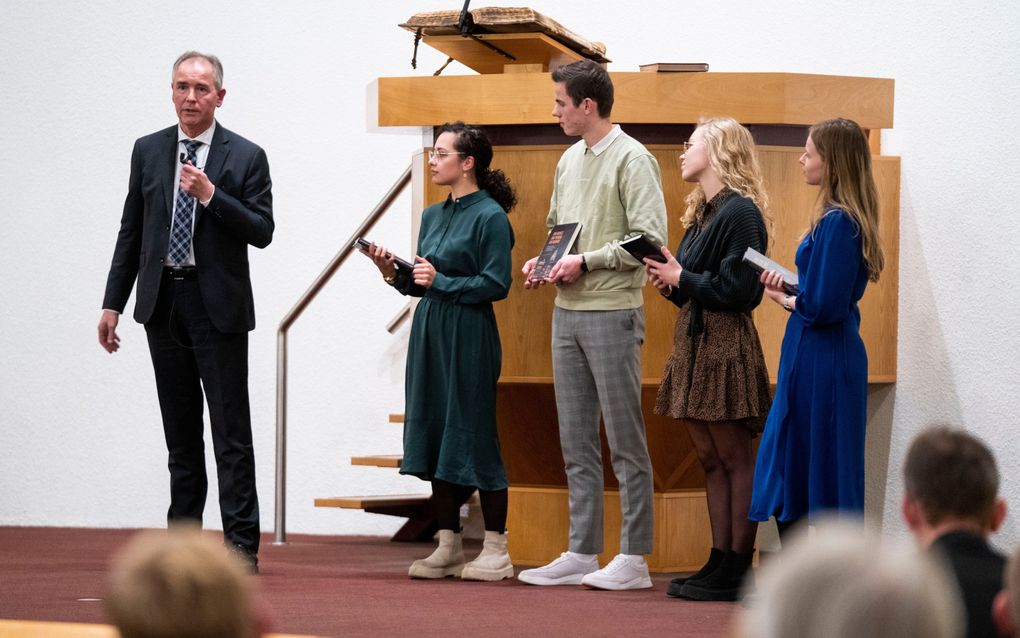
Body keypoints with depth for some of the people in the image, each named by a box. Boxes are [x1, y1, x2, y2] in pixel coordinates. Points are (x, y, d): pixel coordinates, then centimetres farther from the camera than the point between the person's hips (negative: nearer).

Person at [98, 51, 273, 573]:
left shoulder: (245, 157, -3)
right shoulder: (148, 151, 8)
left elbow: (262, 232, -7)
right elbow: (130, 232, 10)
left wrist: (211, 195, -19)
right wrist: (112, 302, 6)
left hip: (218, 305, -4)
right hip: (163, 301, 4)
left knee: (231, 431, -5)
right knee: (180, 431, 11)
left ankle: (242, 544, -4)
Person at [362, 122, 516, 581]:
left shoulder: (489, 216, -9)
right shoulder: (433, 216, 14)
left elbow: (496, 284, -14)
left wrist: (441, 282, -15)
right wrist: (394, 272, -2)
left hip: (469, 336, -8)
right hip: (429, 333, 8)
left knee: (473, 436, -5)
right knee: (433, 435, 7)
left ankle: (495, 550, 2)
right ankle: (449, 547, 13)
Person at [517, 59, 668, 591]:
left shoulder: (631, 159, -10)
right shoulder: (570, 160, 15)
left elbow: (650, 241, -17)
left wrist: (586, 261, -17)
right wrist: (543, 261, 5)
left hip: (612, 313, -8)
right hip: (567, 312, 8)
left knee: (625, 441, -2)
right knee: (576, 443, 10)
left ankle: (634, 558, 1)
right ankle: (581, 553, 16)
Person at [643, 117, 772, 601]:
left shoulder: (740, 212, -12)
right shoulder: (702, 212, 16)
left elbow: (738, 290, -18)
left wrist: (682, 278, -11)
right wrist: (669, 282, 2)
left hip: (725, 343, -10)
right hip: (694, 339, 10)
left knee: (734, 459, -5)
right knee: (710, 459, 10)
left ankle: (737, 569, -3)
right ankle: (720, 562, 13)